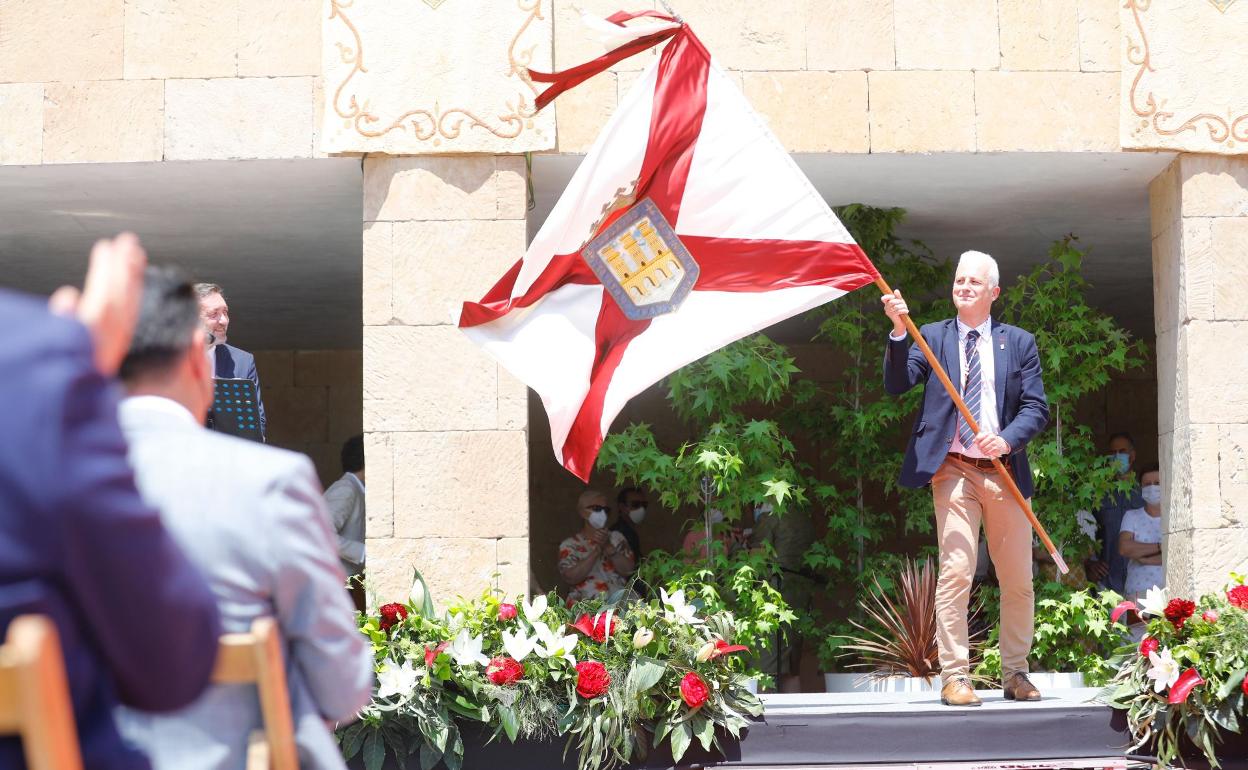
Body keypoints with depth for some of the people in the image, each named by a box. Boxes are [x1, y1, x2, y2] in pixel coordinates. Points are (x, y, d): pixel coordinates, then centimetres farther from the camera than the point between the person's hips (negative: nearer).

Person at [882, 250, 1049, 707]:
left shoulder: (1019, 343, 12)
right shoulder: (932, 338, 11)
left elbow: (1036, 408, 4)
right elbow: (897, 385, -3)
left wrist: (1007, 439, -15)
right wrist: (898, 330, -16)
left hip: (1005, 471, 2)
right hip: (954, 470, -2)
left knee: (1018, 582, 6)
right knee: (956, 572, -13)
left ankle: (1015, 675, 19)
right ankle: (955, 678, -10)